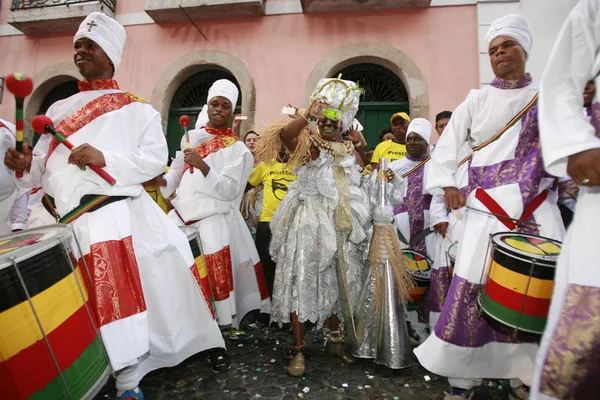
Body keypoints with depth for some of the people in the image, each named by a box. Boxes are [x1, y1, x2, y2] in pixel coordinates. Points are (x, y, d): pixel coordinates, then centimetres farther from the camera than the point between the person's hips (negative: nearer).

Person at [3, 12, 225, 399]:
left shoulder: (136, 110, 8)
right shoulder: (59, 110, 22)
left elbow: (156, 160, -4)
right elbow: (43, 166, 21)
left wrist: (105, 159, -15)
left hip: (124, 217, -4)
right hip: (72, 224, 4)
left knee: (132, 294, -7)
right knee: (93, 306, 3)